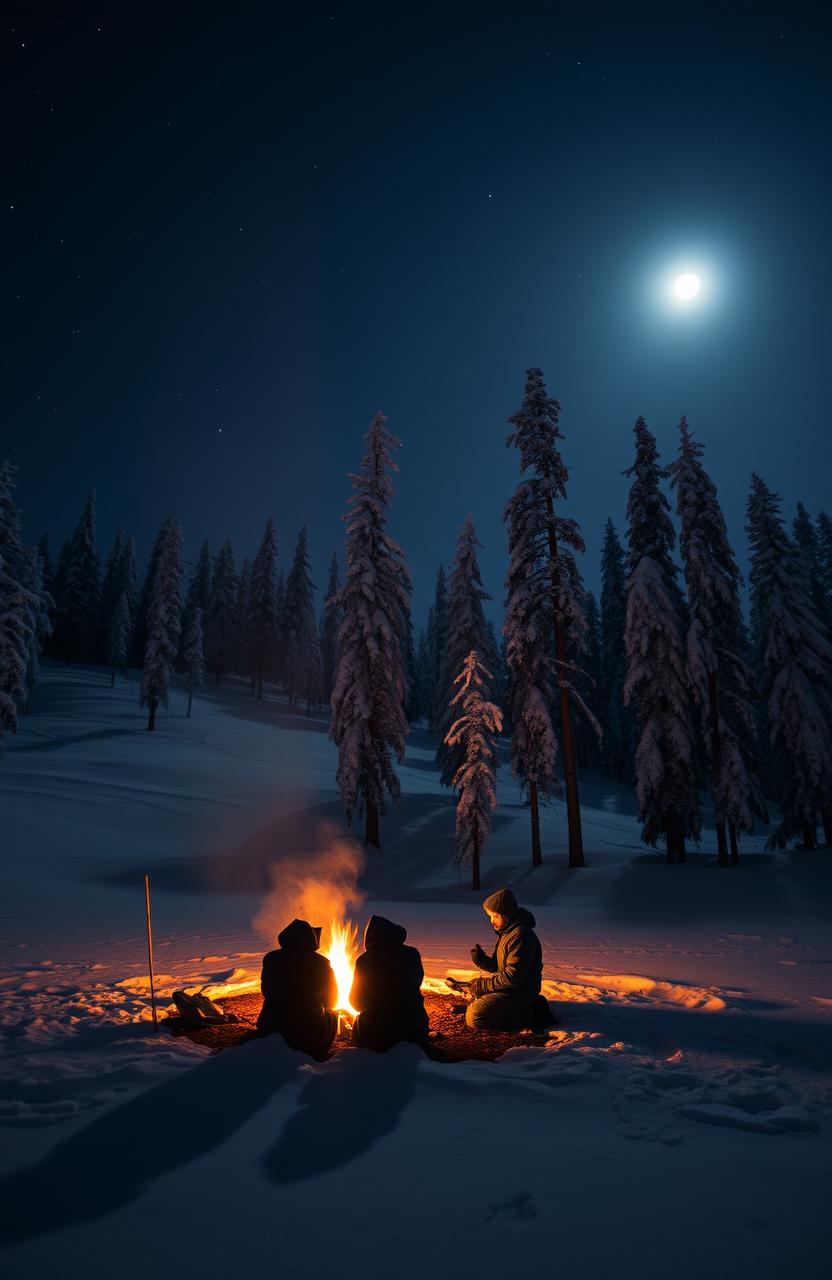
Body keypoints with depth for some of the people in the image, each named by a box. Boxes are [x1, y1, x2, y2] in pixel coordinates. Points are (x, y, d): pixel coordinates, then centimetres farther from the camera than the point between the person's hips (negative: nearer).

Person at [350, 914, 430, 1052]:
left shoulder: (365, 960, -10)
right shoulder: (412, 954, -4)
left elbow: (356, 1002, 2)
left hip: (376, 1031, -2)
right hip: (413, 1025, 2)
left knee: (358, 1025, 29)